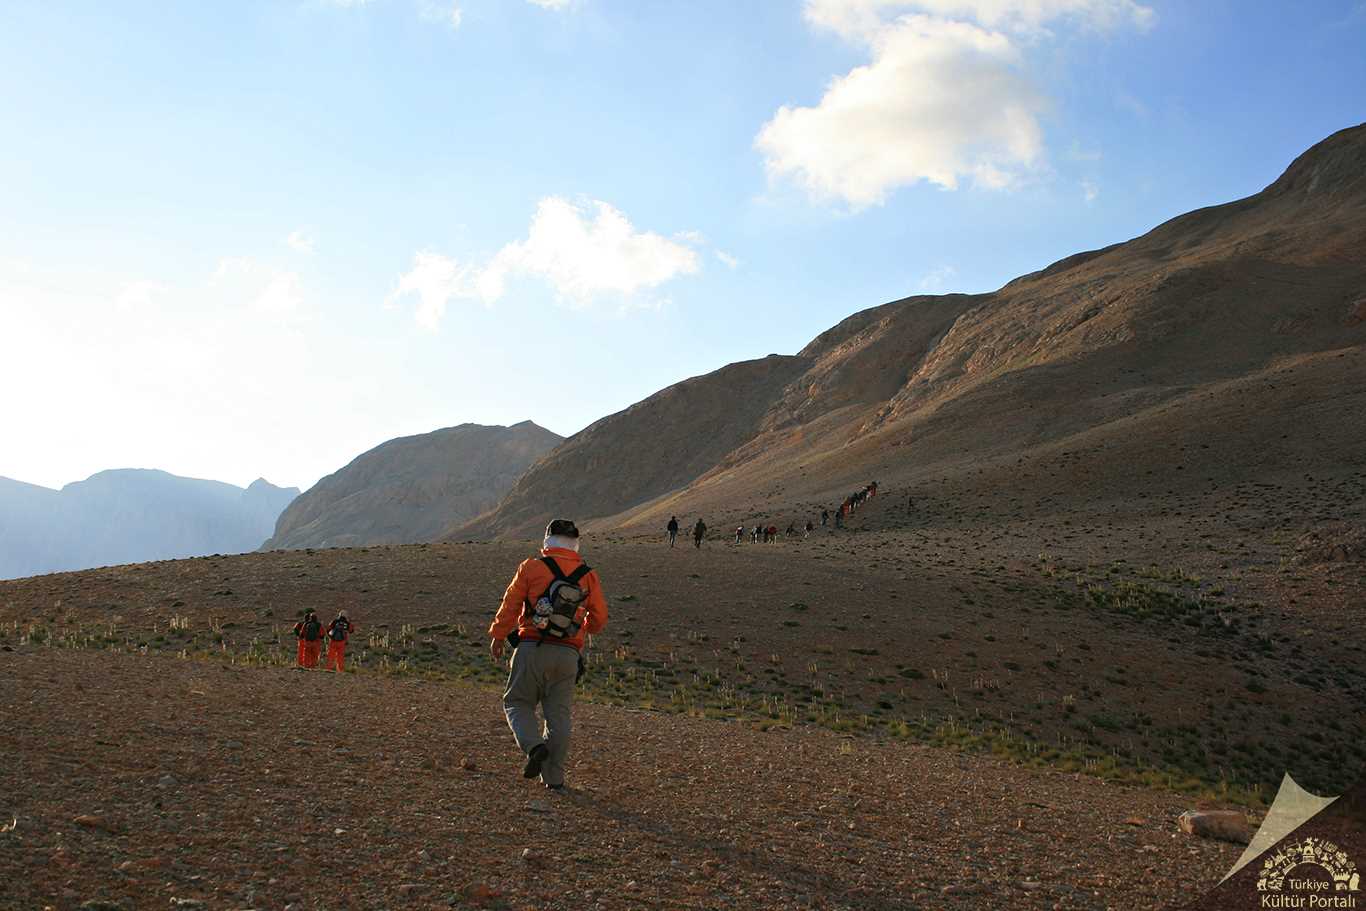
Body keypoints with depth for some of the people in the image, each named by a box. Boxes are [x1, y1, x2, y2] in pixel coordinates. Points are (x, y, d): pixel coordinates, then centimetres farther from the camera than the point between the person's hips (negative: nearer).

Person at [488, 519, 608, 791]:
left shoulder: (531, 568, -1)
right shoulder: (589, 576, 6)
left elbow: (510, 605, 0)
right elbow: (599, 619, 8)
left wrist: (497, 636, 14)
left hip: (532, 649, -2)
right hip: (568, 654, 2)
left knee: (517, 703, 13)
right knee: (559, 714, 9)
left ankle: (534, 746, -12)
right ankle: (554, 777, 11)